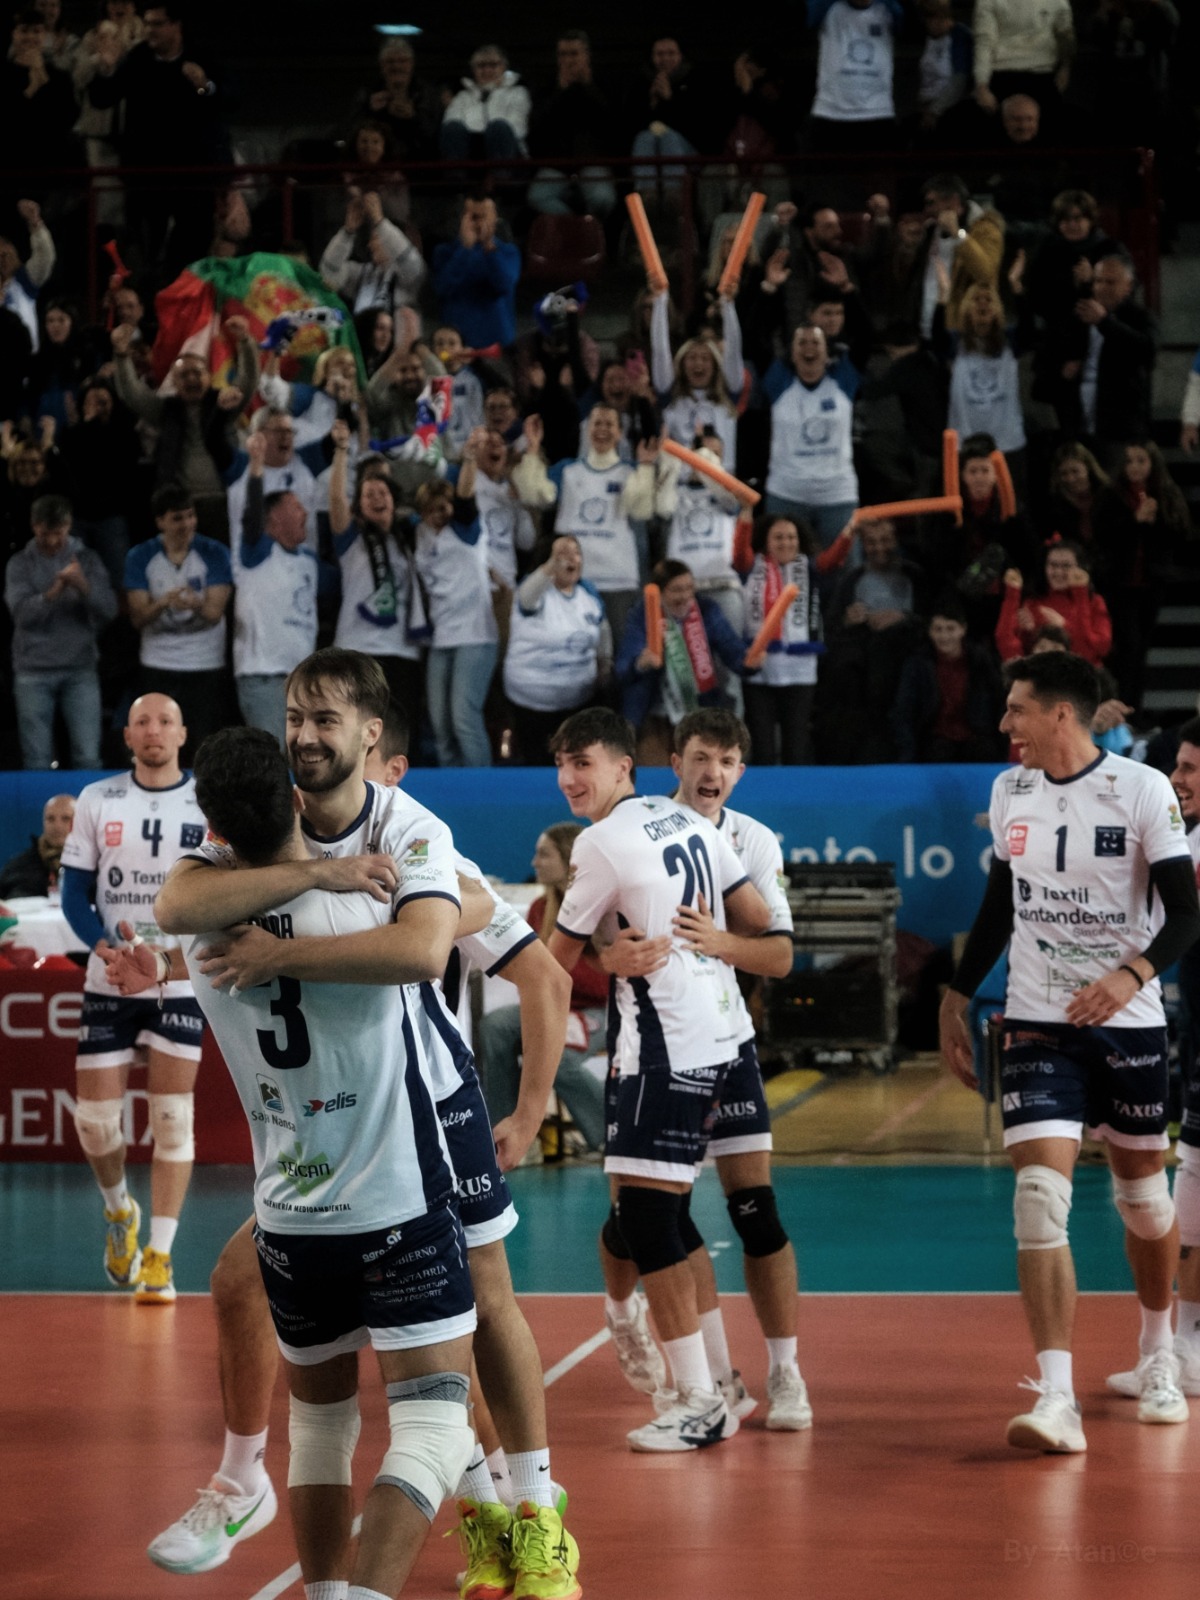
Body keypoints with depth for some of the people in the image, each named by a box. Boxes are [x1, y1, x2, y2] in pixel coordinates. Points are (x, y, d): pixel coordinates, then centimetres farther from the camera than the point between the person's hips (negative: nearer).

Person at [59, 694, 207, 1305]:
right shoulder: (97, 800, 3)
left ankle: (159, 1258, 0)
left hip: (181, 984, -2)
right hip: (107, 982, 2)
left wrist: (168, 965, -18)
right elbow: (75, 891, 4)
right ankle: (119, 1212, 29)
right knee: (94, 1117, -1)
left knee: (172, 1118, -7)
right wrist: (105, 947, -15)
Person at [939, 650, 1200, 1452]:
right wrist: (958, 996, 16)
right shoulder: (1009, 792, 4)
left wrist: (1134, 974, -28)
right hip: (1036, 1025, 2)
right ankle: (1058, 1401, -18)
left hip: (1128, 1024, -2)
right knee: (1041, 1196, -13)